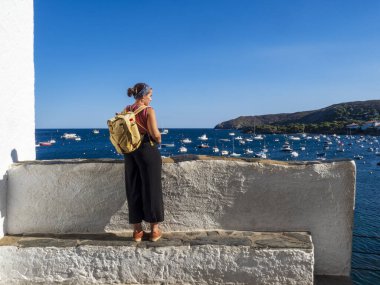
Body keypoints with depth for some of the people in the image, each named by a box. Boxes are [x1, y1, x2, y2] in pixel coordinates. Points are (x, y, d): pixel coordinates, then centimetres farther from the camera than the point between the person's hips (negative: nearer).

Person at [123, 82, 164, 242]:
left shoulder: (126, 111, 4)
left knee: (133, 190, 11)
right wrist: (159, 140, 1)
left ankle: (137, 230, 18)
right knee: (151, 189, 5)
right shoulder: (149, 111, -12)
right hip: (148, 150, -5)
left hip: (130, 151, 5)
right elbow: (155, 133, -19)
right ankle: (154, 230, 13)